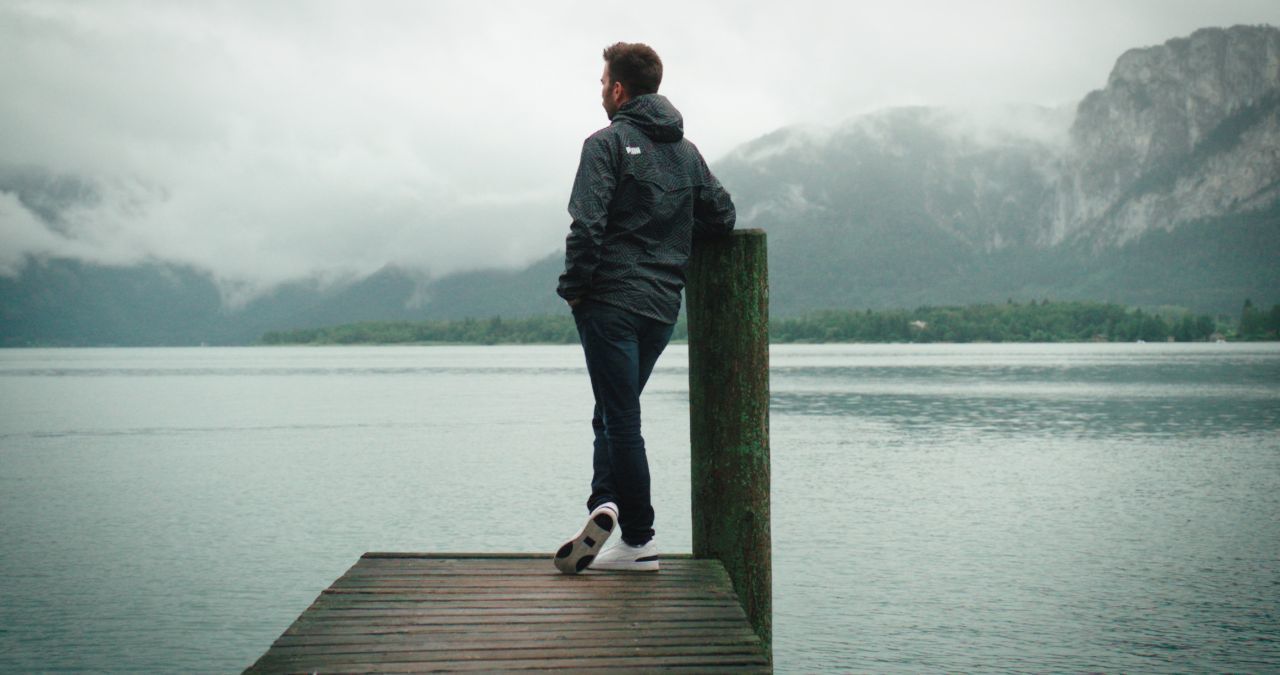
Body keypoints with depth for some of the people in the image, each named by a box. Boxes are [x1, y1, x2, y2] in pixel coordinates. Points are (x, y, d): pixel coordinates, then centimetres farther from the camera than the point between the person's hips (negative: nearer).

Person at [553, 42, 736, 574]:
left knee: (620, 417, -2)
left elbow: (587, 224, -16)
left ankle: (640, 540, 0)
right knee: (616, 413, 17)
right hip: (663, 306, 6)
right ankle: (606, 503, 4)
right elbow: (721, 217, 11)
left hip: (611, 302, -6)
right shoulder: (687, 151, 13)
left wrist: (574, 287, -7)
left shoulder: (607, 143, -6)